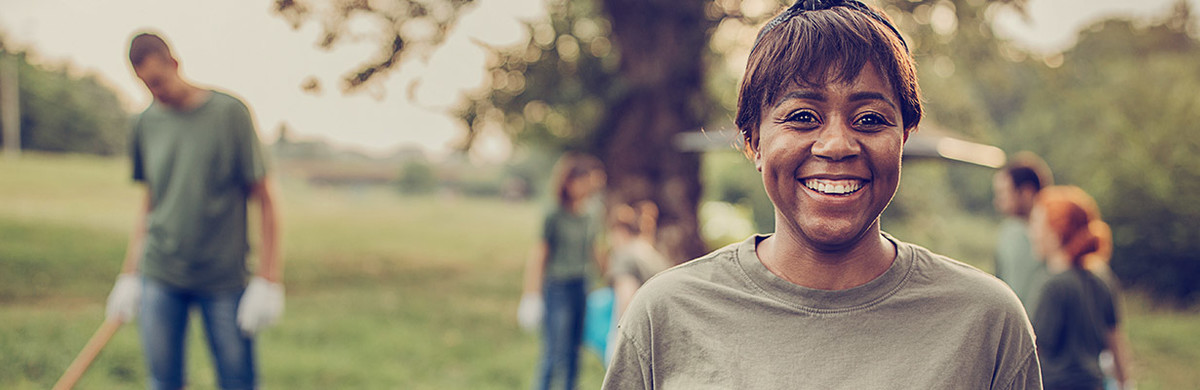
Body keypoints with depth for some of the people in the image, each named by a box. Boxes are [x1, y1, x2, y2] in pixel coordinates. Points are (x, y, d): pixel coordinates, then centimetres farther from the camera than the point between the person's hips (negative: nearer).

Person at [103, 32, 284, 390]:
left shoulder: (229, 112, -6)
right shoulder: (146, 123, 6)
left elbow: (263, 199, -5)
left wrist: (268, 279, -9)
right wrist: (129, 274, 15)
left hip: (224, 279, -3)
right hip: (159, 278, 3)